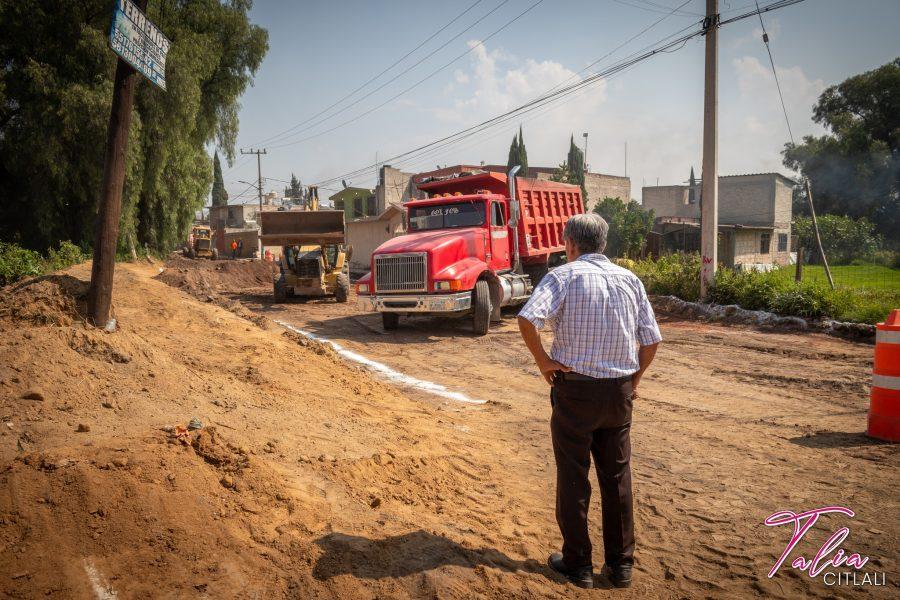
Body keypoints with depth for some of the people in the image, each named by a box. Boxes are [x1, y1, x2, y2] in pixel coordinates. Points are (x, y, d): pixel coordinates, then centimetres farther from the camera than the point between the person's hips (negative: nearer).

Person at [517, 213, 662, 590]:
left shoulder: (564, 275, -8)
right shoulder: (629, 279, 5)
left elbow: (528, 319, -25)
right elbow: (652, 340, 5)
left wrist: (542, 360, -13)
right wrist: (634, 379, 16)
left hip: (575, 389, -4)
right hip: (620, 392, 4)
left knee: (573, 478, 9)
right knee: (617, 477, 15)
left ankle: (578, 564, 21)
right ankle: (620, 564, 25)